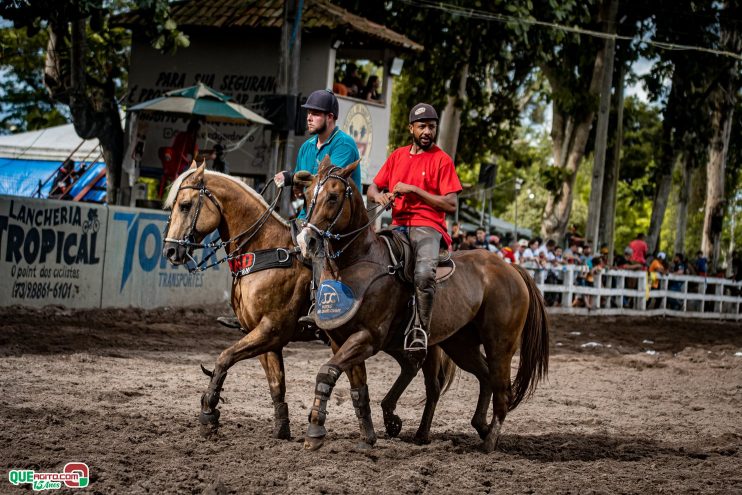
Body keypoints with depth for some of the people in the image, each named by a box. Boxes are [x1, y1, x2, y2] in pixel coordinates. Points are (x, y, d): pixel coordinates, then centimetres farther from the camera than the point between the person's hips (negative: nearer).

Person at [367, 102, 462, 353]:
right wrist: (379, 196, -4)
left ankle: (421, 329, -21)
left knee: (424, 273, -33)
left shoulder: (442, 160, 2)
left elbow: (451, 205, -6)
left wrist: (414, 190, -11)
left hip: (428, 227, -5)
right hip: (398, 226, 5)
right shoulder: (397, 156, 17)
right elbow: (372, 188, 22)